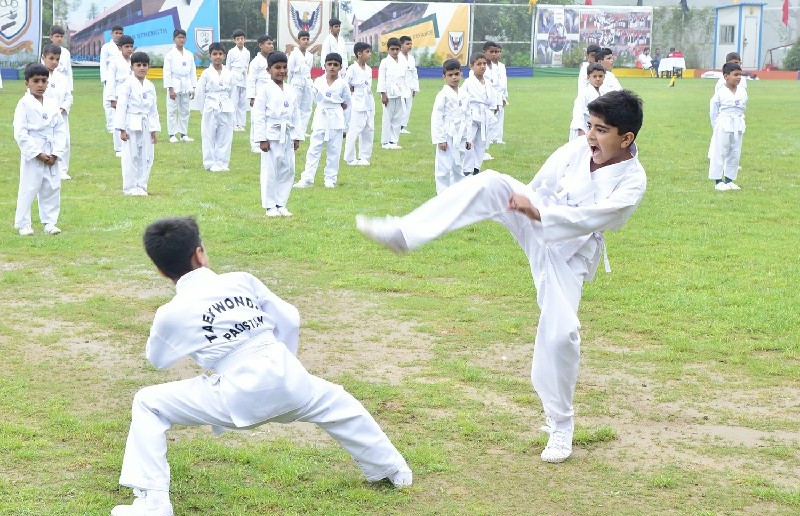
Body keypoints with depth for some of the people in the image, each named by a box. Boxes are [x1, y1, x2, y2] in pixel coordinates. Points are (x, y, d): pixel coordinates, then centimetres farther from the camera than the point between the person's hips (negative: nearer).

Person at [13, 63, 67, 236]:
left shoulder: (52, 105, 7)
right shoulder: (24, 105, -8)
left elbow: (60, 130, 7)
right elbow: (20, 133, -12)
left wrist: (55, 154, -5)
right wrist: (38, 154, -15)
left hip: (51, 156, 5)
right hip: (31, 155, -5)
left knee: (52, 188, 9)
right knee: (28, 190, -1)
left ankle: (49, 222, 21)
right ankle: (23, 224, 10)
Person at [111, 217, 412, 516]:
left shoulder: (171, 314, 4)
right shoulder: (241, 280, 12)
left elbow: (157, 359, 24)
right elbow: (289, 320, 15)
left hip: (239, 396, -4)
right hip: (287, 376, 4)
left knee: (147, 404, 9)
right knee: (337, 405, 34)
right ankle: (393, 469, 52)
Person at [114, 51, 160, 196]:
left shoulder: (150, 86, 10)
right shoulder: (128, 85, -8)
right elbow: (121, 107, -10)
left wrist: (154, 130, 11)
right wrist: (122, 129, -14)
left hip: (146, 125, 6)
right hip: (132, 125, -6)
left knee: (146, 157, 7)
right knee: (131, 156, -3)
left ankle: (141, 186, 17)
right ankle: (130, 188, 5)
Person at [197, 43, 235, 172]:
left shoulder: (228, 74, 6)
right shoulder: (206, 73, -2)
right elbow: (200, 91, 0)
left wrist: (224, 101, 9)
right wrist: (208, 104, 1)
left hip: (226, 108, 3)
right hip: (211, 108, -3)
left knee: (224, 136, 4)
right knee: (209, 136, -1)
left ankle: (222, 162, 12)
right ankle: (210, 163, 6)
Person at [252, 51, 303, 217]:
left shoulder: (290, 91, 11)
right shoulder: (265, 90, -6)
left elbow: (296, 114, 15)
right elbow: (258, 115, -9)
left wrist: (297, 136, 10)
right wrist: (262, 138, -14)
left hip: (287, 136, 6)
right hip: (272, 135, -6)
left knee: (288, 170, 8)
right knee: (270, 171, -2)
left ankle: (281, 204, 19)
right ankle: (270, 206, 7)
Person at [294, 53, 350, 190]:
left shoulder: (342, 84, -1)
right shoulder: (318, 81, 3)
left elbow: (346, 104, 5)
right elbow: (315, 98, 12)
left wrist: (333, 108, -1)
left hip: (336, 118, -1)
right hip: (320, 117, 1)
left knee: (334, 150, 4)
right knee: (314, 149, -3)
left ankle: (330, 178, 13)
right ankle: (307, 178, -4)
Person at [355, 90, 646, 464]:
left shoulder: (632, 181, -21)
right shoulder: (579, 148, -9)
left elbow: (588, 218, -33)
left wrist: (537, 212, -39)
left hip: (568, 251, -4)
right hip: (536, 218, 4)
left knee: (560, 333, -14)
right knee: (492, 183, -22)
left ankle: (560, 426, 8)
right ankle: (402, 233, -26)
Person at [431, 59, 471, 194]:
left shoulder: (464, 96, 10)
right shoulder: (443, 95, -8)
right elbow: (437, 118, -10)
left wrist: (468, 138, 14)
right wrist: (440, 139, -14)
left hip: (460, 137, 6)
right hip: (447, 137, -6)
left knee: (458, 167, 13)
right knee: (444, 168, -4)